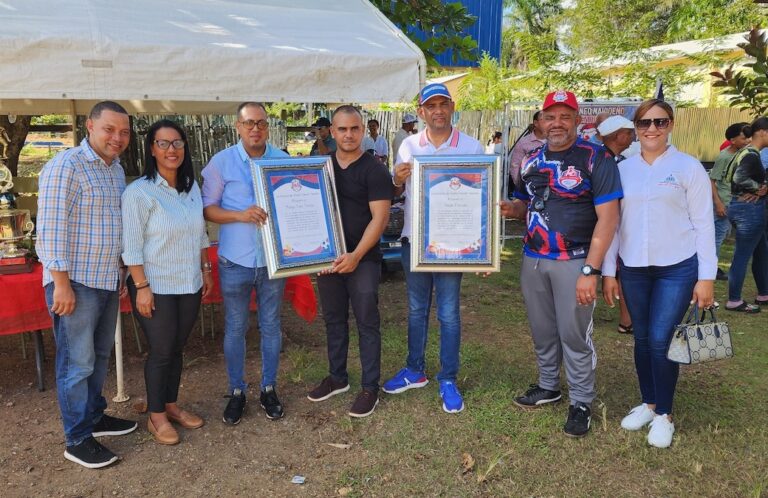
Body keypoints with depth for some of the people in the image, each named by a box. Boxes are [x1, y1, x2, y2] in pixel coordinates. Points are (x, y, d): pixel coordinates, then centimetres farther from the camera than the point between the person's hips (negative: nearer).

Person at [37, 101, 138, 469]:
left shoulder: (116, 169, 11)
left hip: (108, 280, 8)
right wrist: (62, 284, -19)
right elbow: (52, 228, -17)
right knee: (78, 362, 1)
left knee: (100, 354, 18)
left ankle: (94, 416, 33)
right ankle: (77, 440, 13)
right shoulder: (66, 166, -14)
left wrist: (120, 273, 18)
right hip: (75, 282, -8)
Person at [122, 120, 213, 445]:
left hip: (189, 284, 6)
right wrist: (142, 287, -16)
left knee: (177, 348, 15)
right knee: (160, 351, 4)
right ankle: (156, 415, 22)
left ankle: (171, 405, 32)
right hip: (156, 287, -5)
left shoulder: (192, 188, 5)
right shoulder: (139, 192, -14)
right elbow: (132, 246, -14)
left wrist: (205, 270, 12)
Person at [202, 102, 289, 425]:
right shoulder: (222, 162, -4)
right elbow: (207, 208, -2)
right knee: (235, 328, 10)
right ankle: (237, 391, 27)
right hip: (235, 261, -1)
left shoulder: (283, 160, 2)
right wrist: (240, 215, -19)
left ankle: (269, 388, 29)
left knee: (271, 326, 12)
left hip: (273, 259, 2)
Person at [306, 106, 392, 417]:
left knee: (367, 323, 3)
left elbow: (380, 217, -14)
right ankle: (337, 377, 32)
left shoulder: (374, 170, -9)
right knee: (334, 319, 16)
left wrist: (356, 255, -21)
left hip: (363, 259, -5)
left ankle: (370, 388, 15)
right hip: (328, 256, 5)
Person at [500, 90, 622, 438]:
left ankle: (581, 402, 20)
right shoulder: (532, 161, 9)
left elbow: (607, 217, -14)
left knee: (574, 335, 3)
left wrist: (590, 270, -20)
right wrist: (512, 209, -5)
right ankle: (548, 386, 36)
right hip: (533, 259, 6)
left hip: (573, 262, -5)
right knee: (542, 331, 17)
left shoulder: (596, 158, -9)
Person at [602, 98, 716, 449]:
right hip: (633, 268, 3)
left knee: (662, 340, -5)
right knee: (642, 339, 11)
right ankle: (648, 403, 29)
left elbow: (703, 224, -3)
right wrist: (608, 271, 5)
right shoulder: (623, 169, 6)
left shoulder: (688, 167, -3)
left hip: (677, 268, -3)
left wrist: (706, 277, -7)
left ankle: (664, 414, 14)